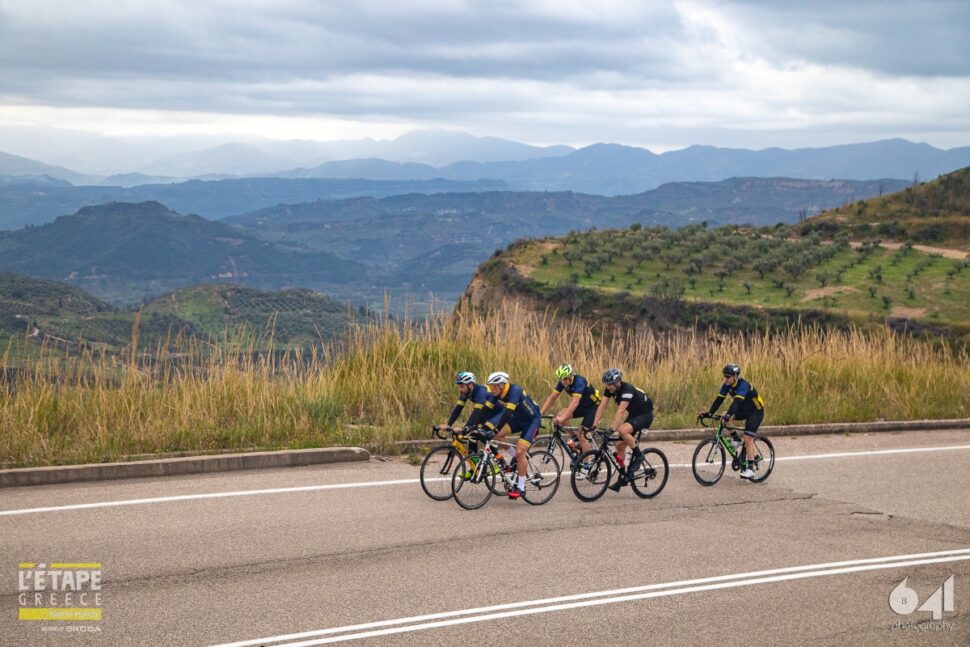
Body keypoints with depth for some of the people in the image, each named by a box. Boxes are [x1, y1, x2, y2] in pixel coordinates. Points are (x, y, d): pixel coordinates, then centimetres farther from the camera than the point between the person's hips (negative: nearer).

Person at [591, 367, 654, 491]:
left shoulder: (627, 389, -31)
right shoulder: (610, 389, -9)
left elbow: (620, 411, -40)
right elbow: (602, 406, -12)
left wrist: (612, 429, -47)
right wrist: (594, 426, -20)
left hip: (645, 415, -8)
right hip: (633, 415, 8)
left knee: (623, 430, -33)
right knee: (619, 445, 1)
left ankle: (638, 455, -13)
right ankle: (622, 477, 12)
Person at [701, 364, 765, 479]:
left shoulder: (743, 385, -31)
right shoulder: (727, 385, -9)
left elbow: (737, 401, -43)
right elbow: (719, 399, -13)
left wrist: (728, 415, -56)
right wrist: (709, 413, -26)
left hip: (756, 411, -8)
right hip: (744, 410, 8)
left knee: (748, 439, -15)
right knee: (726, 417, -12)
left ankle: (750, 469, -8)